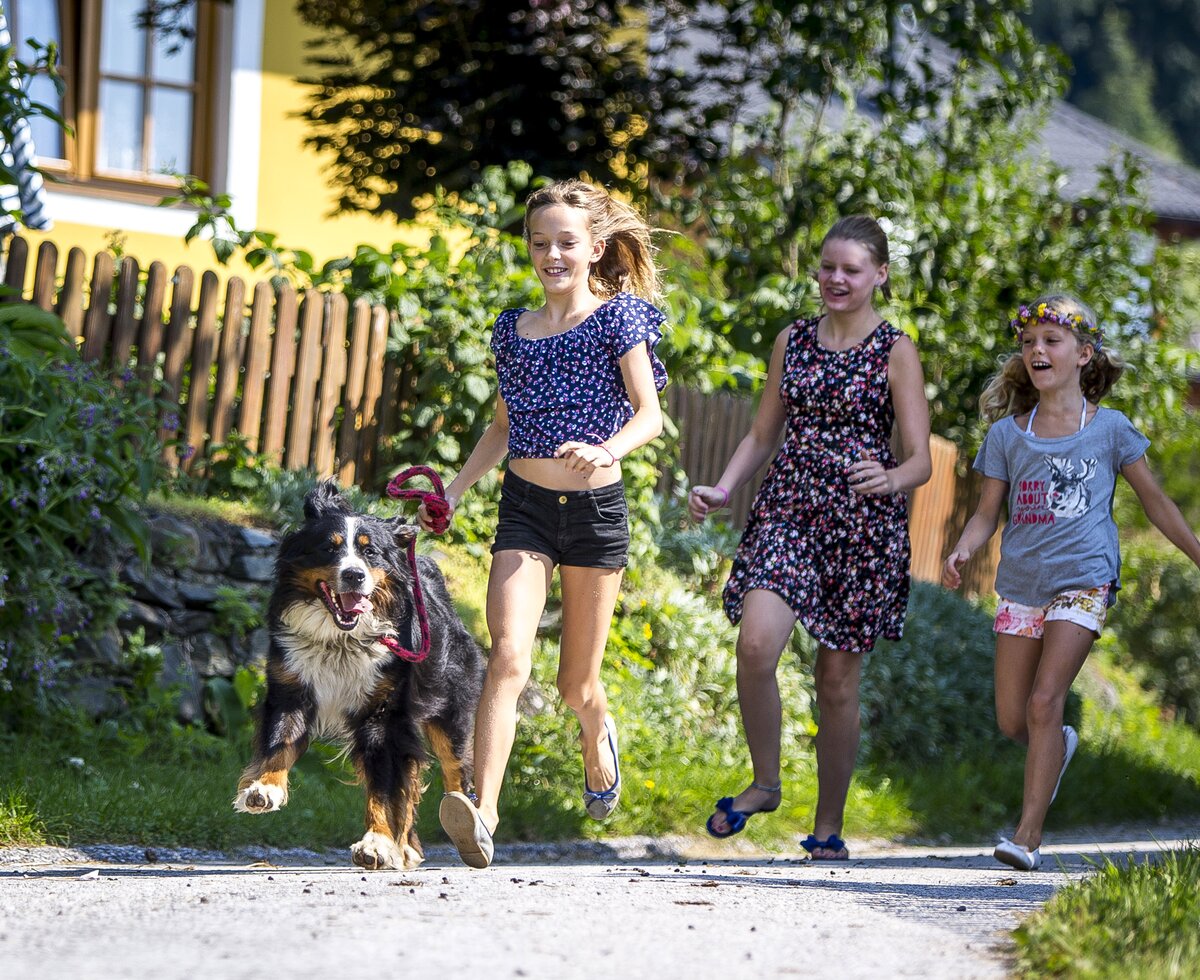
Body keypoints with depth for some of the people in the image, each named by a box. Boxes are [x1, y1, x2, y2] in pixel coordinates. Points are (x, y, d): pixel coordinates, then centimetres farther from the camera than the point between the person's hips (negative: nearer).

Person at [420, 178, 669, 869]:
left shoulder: (618, 318, -1)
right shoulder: (514, 329, 11)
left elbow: (649, 415, -9)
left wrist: (606, 450, -28)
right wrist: (451, 493, 13)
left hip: (596, 505, -2)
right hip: (525, 505, 2)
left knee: (576, 684, 9)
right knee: (509, 657, -19)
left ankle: (599, 734, 46)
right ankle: (483, 811, -29)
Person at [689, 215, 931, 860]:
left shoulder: (895, 353, -1)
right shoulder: (792, 341, 11)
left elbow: (921, 460, -4)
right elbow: (762, 434, 18)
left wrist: (890, 479, -27)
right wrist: (722, 490, 2)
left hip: (862, 525, -2)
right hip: (786, 512, 2)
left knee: (838, 678, 4)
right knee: (756, 643, -21)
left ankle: (828, 825, 18)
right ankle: (765, 783, 0)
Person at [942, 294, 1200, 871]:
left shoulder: (1110, 429, 0)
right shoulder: (1007, 434, 5)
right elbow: (987, 513, 6)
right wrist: (962, 552, -14)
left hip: (1083, 581, -3)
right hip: (1020, 585, 4)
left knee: (1044, 701, -17)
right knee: (1012, 721, 3)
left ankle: (1029, 834, -15)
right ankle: (1059, 748, 39)